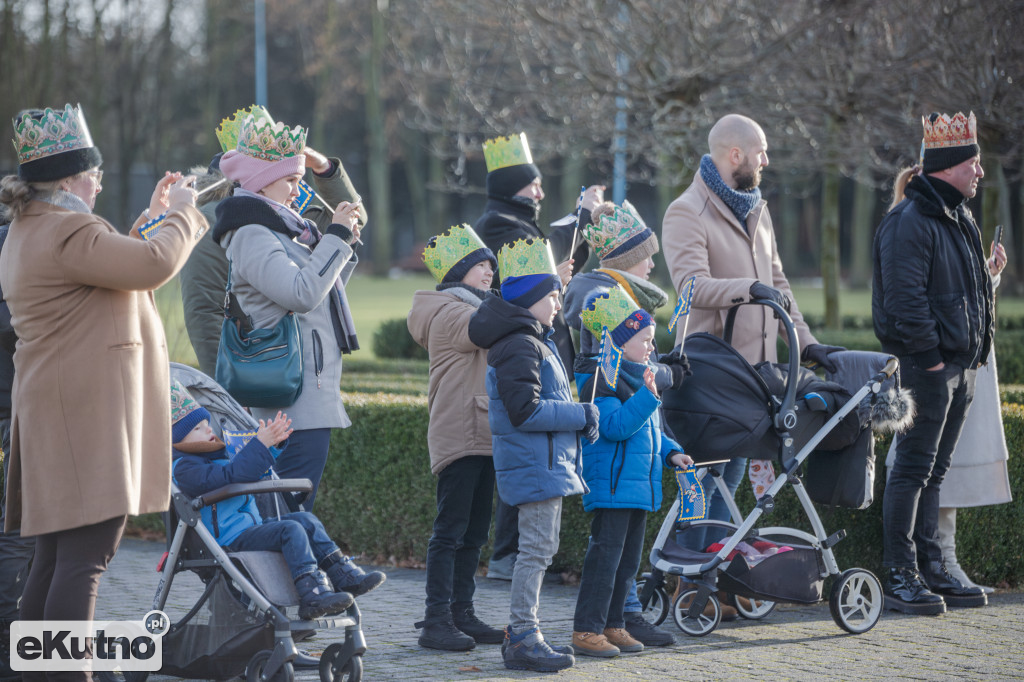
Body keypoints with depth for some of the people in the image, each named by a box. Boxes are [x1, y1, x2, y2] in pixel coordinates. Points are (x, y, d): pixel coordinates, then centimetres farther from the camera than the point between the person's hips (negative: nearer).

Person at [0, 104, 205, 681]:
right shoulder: (66, 232, -16)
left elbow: (119, 262, 29)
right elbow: (157, 265, -20)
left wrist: (152, 217, 24)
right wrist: (180, 212, -4)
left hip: (57, 412, 11)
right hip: (87, 412, -11)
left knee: (56, 557, 13)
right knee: (85, 557, -13)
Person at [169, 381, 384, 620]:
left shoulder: (216, 455, 22)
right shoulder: (183, 468, -13)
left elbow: (250, 470, 31)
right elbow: (230, 476, -25)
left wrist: (272, 444, 15)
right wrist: (260, 444, -25)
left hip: (251, 526, 11)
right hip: (229, 538, -11)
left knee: (306, 520, 5)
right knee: (290, 530, -24)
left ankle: (344, 576, 1)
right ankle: (312, 596, -35)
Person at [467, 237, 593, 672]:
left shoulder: (535, 341, 18)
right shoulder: (519, 346, -16)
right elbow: (525, 410, -23)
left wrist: (579, 417, 11)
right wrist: (580, 416, -16)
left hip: (547, 463, 11)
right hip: (535, 466, -11)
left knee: (538, 550, 13)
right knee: (537, 549, -10)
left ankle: (521, 634, 19)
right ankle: (523, 638, -8)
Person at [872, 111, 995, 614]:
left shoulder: (958, 220, 18)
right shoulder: (909, 222, -13)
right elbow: (904, 298, -19)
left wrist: (976, 352, 15)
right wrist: (928, 356, -20)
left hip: (959, 365, 9)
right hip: (926, 365, -9)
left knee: (933, 470, 13)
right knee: (913, 468, -7)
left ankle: (931, 569, 17)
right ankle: (900, 577, -4)